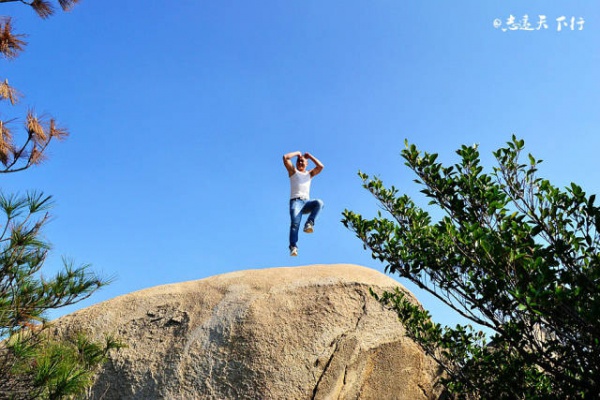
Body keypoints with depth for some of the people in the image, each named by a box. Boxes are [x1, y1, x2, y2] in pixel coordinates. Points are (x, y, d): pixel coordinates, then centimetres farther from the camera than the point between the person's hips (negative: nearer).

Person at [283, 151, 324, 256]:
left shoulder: (310, 174, 25)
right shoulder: (293, 171, 16)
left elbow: (320, 166, 10)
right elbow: (285, 157, 3)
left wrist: (310, 156, 17)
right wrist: (297, 153, 16)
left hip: (306, 202, 3)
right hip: (295, 201, -3)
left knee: (319, 202, -29)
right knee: (295, 223, -24)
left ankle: (309, 224, -35)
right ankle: (293, 247, -32)